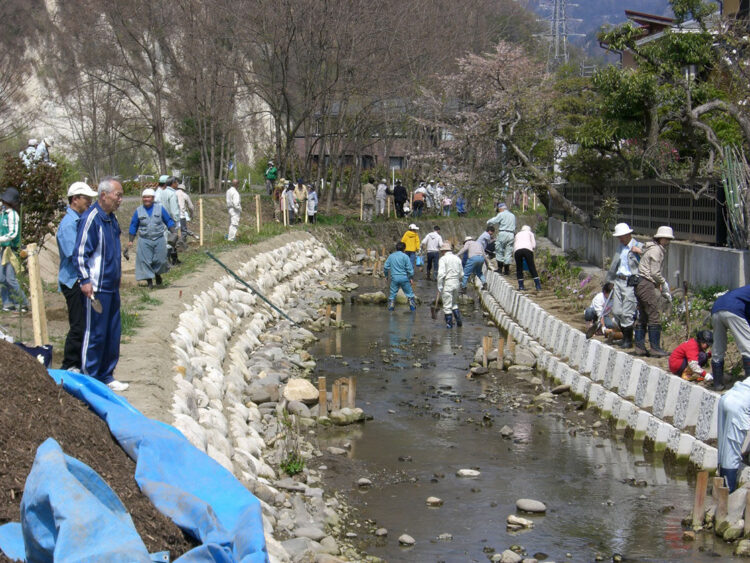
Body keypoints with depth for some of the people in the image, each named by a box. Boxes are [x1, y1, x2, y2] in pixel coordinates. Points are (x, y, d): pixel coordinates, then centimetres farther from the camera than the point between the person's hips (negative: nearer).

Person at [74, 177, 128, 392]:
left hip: (112, 286, 9)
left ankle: (106, 376, 21)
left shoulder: (111, 218, 13)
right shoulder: (91, 218, -14)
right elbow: (80, 252, -16)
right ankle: (89, 378, 5)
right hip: (97, 288, -9)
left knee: (112, 333, 12)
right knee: (95, 334, -3)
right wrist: (85, 280, -21)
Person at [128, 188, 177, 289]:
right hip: (144, 240, 0)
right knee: (145, 261, -4)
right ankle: (149, 281, 6)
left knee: (160, 260, 2)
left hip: (159, 239, 0)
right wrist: (130, 241, 6)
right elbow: (133, 227, 9)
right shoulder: (138, 211, 2)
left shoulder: (160, 208, 1)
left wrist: (173, 233, -5)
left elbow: (169, 221, 6)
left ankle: (158, 274, 32)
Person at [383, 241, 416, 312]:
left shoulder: (391, 256, 6)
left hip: (394, 277, 3)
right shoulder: (405, 256, -6)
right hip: (404, 277, -2)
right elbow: (409, 268, -7)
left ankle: (390, 307, 8)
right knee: (409, 293, 9)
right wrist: (410, 277, 4)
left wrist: (386, 275, 22)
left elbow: (386, 267, 8)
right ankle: (412, 307, 10)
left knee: (392, 293, 11)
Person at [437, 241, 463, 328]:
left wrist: (439, 285, -11)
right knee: (454, 303, 21)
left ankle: (449, 323, 3)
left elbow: (441, 273, -17)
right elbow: (461, 273, 12)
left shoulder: (443, 259, -8)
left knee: (447, 305, 1)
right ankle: (458, 320, 14)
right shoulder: (457, 258, 10)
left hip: (447, 284, -6)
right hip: (456, 283, 6)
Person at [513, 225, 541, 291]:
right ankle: (538, 285, -2)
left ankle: (521, 286, 9)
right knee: (532, 268, 2)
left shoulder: (517, 234, 34)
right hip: (527, 249, -2)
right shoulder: (530, 233, 28)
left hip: (517, 250, 2)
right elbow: (534, 245, 15)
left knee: (519, 269, 13)